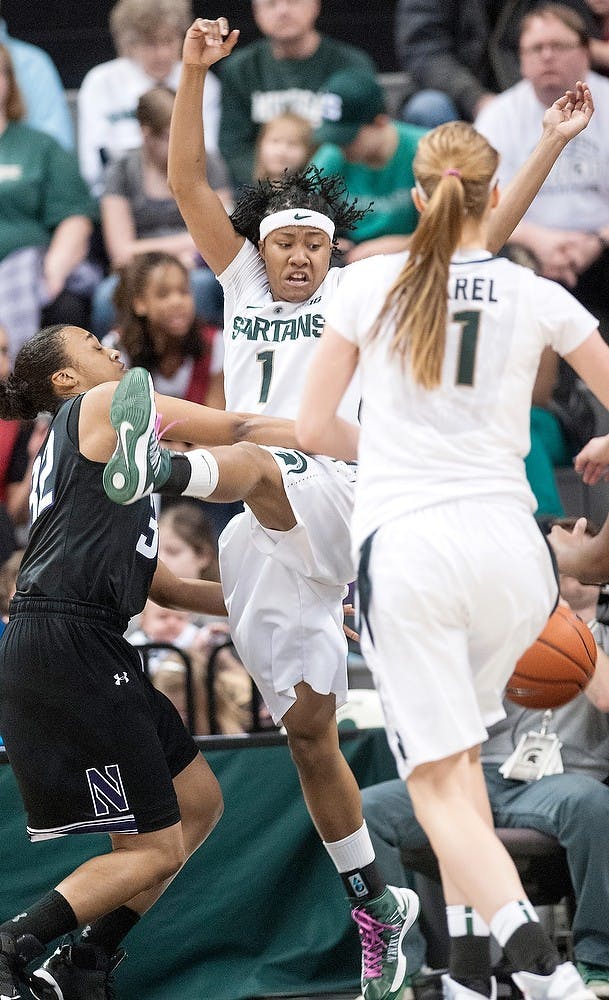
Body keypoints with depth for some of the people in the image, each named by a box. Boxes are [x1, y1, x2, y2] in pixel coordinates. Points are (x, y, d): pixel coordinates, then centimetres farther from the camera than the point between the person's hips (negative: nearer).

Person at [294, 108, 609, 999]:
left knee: (440, 782, -5)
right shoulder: (537, 298, 3)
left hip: (400, 548, -2)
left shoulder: (369, 286, 2)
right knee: (458, 747, 25)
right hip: (505, 543, 2)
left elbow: (313, 429, 6)